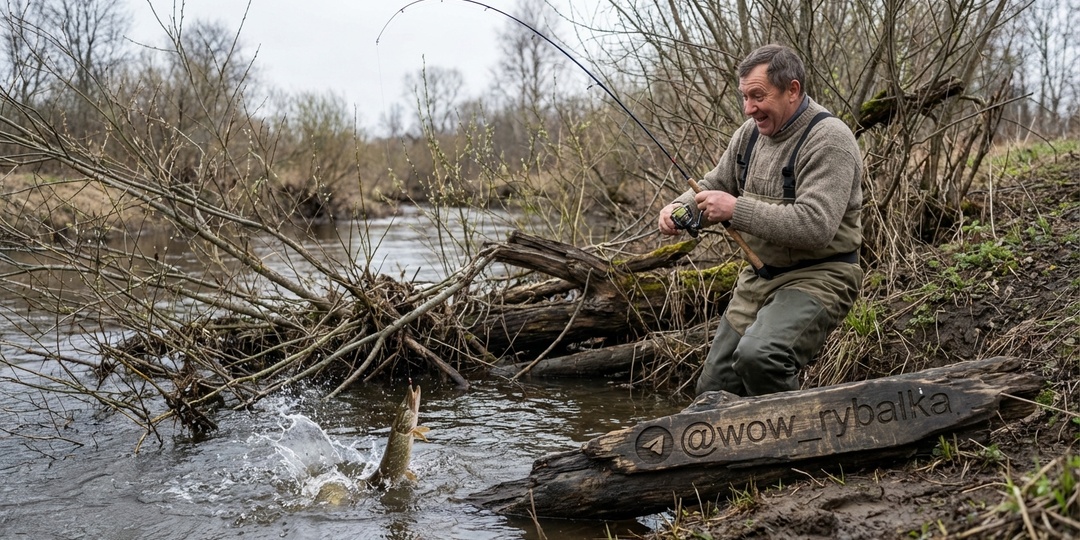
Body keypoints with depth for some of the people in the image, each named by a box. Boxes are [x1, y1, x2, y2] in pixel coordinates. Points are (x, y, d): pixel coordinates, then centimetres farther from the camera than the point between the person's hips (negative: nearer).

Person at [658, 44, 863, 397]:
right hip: (757, 277, 8)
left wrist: (736, 210, -27)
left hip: (816, 277, -8)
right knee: (713, 390, 7)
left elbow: (815, 226, -29)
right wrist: (680, 208, -3)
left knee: (759, 356, -32)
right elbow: (715, 185, 19)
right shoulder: (751, 132, 7)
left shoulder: (828, 140, -18)